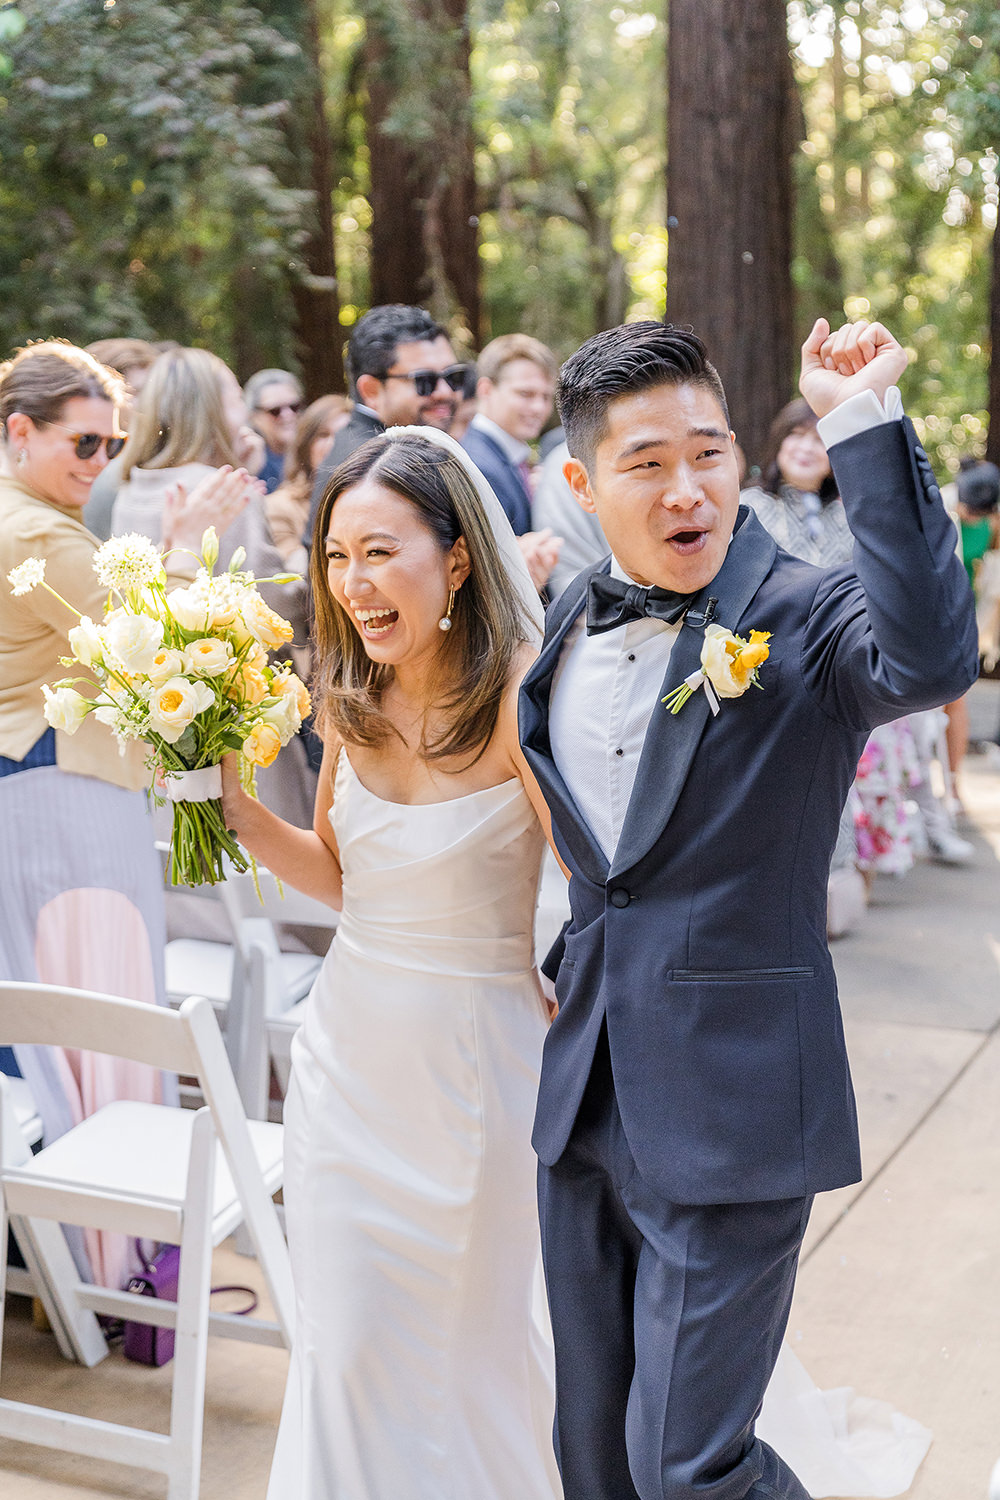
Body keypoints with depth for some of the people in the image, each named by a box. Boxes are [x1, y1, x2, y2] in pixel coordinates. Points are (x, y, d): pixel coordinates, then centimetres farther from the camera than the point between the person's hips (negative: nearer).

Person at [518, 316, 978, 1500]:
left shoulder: (806, 617, -13)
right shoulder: (567, 624, 6)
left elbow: (931, 660, -37)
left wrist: (864, 424, -33)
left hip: (729, 1113, -6)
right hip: (582, 1101, 6)